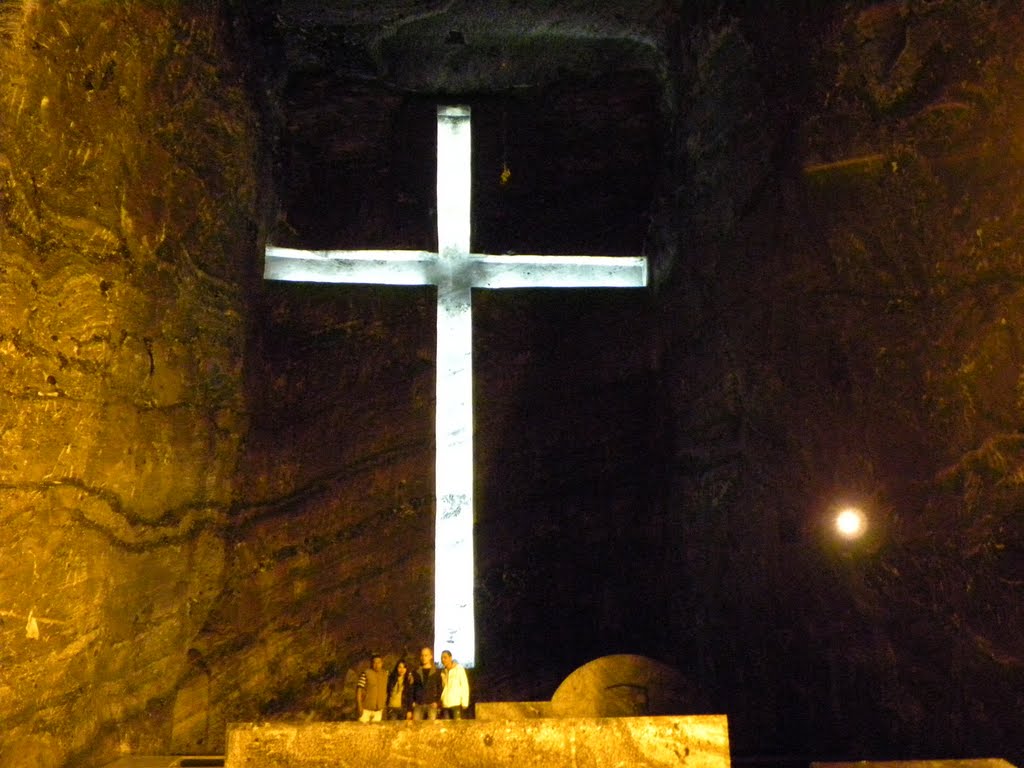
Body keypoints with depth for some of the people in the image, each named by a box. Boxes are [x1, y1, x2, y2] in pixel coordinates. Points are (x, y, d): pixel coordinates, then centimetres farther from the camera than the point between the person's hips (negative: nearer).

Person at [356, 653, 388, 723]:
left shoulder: (385, 675, 5)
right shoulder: (366, 674, -11)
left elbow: (385, 691, 12)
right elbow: (359, 690, -11)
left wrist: (384, 706, 12)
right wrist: (359, 706, -15)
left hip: (378, 710, 4)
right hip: (366, 709, -4)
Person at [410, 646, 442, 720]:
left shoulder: (437, 672, 7)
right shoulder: (416, 672, 13)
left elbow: (440, 688, 3)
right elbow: (412, 688, 12)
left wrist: (437, 702, -8)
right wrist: (412, 701, 0)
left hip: (431, 704, -2)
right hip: (418, 705, 2)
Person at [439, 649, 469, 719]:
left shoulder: (459, 668, -1)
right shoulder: (443, 672, 13)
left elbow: (465, 685, -4)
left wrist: (464, 702, -9)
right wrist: (441, 701, 7)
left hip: (456, 703, -5)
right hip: (445, 704, 5)